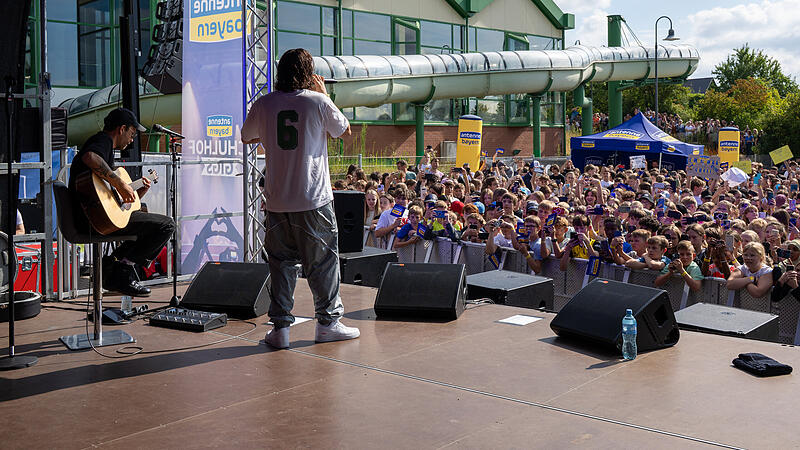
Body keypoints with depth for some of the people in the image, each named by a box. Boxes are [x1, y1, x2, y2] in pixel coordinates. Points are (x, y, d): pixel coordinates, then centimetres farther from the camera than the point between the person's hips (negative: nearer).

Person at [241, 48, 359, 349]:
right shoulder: (318, 102, -6)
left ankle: (280, 327, 10)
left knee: (281, 261, 10)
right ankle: (328, 322, 16)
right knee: (322, 260, 9)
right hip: (314, 198, -3)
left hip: (277, 200, 3)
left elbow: (246, 137, 19)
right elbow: (345, 130, 11)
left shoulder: (264, 104, 2)